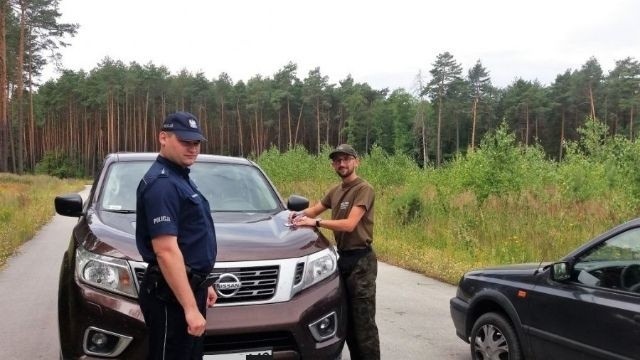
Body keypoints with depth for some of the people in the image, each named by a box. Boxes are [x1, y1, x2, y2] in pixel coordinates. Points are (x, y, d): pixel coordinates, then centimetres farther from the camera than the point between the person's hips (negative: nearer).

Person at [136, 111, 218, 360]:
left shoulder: (180, 178, 14)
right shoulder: (162, 183, -19)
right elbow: (166, 250, -26)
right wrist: (190, 307, -28)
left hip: (188, 286, 10)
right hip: (171, 294, -10)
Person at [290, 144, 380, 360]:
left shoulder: (364, 190, -11)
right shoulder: (335, 191, 13)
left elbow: (349, 224, -21)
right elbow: (315, 209, 25)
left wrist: (315, 223, -21)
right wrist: (300, 214, 2)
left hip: (360, 260, -8)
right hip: (343, 258, 8)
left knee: (364, 322, -7)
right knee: (347, 320, 15)